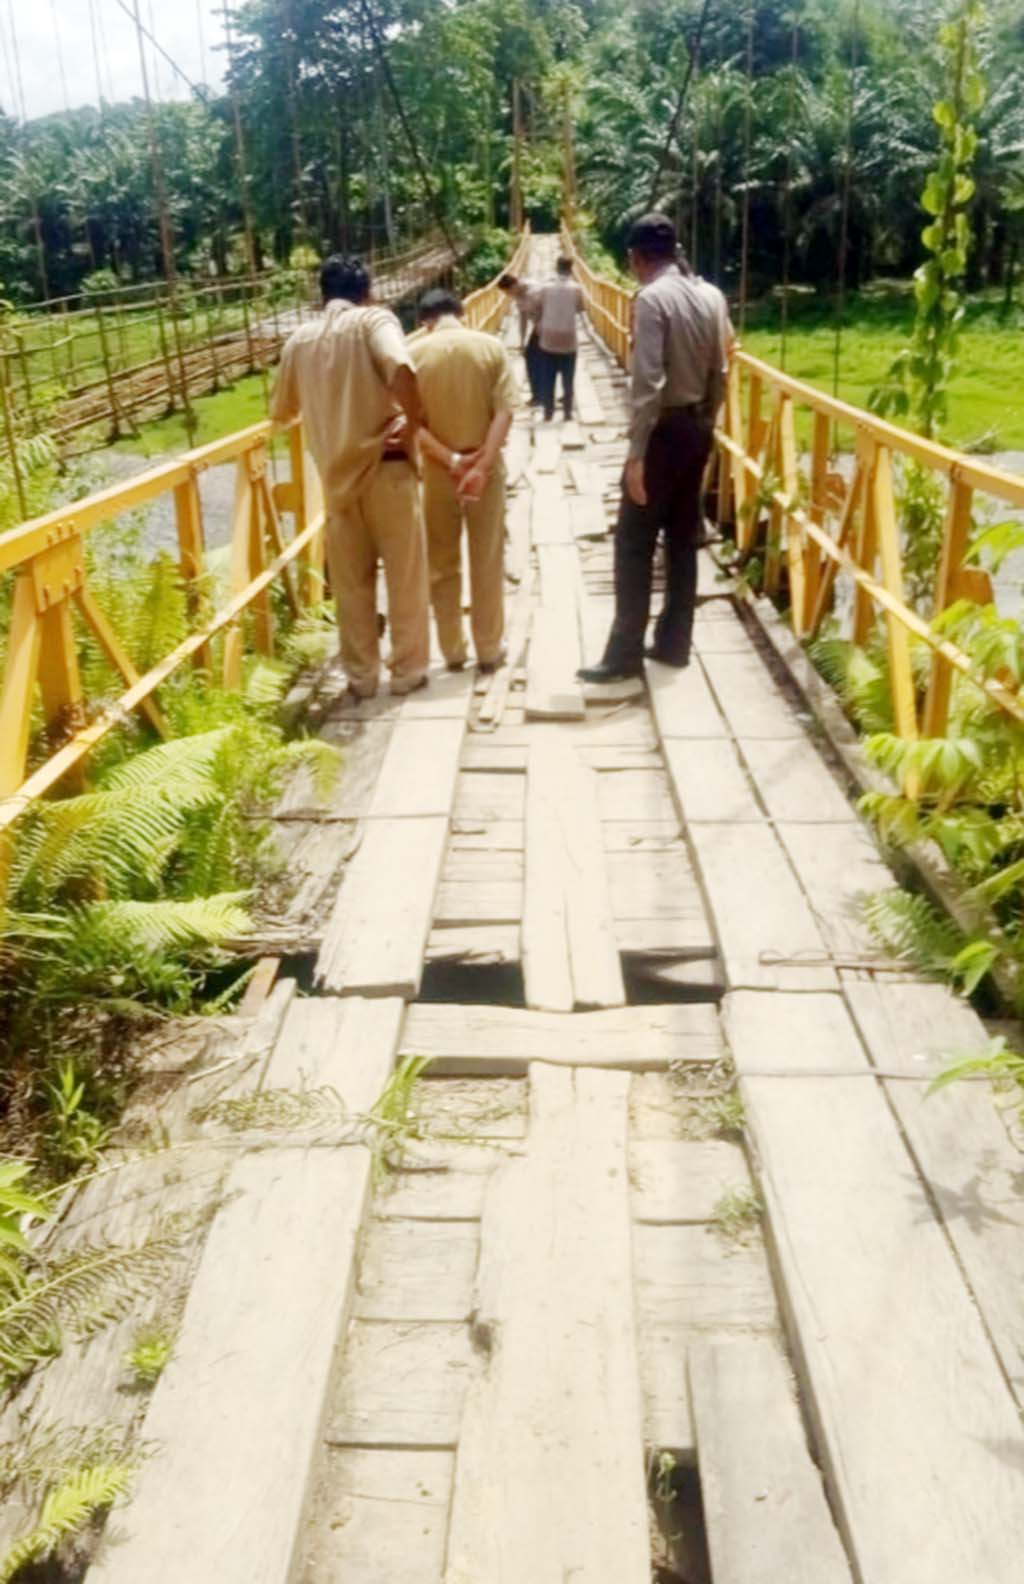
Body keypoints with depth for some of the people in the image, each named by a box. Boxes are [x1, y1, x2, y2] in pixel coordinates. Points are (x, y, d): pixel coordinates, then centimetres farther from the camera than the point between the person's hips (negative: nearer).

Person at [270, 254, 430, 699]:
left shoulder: (299, 340, 9)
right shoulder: (372, 319, -3)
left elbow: (281, 412, 20)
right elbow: (400, 367, -24)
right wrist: (413, 424, -12)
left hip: (336, 474, 4)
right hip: (385, 465, -4)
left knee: (350, 582, 13)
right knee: (405, 575, 9)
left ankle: (362, 675, 19)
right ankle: (408, 670, 16)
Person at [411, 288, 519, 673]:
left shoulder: (415, 353, -3)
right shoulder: (491, 346, -2)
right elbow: (505, 411, -11)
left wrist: (450, 459, -12)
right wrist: (482, 465, -15)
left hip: (437, 470, 0)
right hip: (485, 467, 0)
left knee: (442, 564, 12)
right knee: (487, 562, 8)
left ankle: (452, 650, 17)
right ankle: (489, 650, 13)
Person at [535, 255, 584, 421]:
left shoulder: (545, 288, -2)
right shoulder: (576, 288, -4)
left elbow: (539, 313, 3)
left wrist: (539, 330, 16)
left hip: (548, 339, 1)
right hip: (568, 340, -1)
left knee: (547, 378, 8)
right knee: (568, 379, 8)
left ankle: (548, 411, 9)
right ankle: (567, 412, 8)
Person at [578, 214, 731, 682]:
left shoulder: (652, 299, -15)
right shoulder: (711, 295, 7)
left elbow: (648, 382, -21)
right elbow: (719, 373, 10)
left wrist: (636, 453, -20)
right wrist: (707, 424, 20)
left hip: (666, 429, -8)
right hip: (698, 427, 8)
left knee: (634, 543, -2)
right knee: (683, 538, 13)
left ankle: (625, 654, 0)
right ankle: (674, 642, 20)